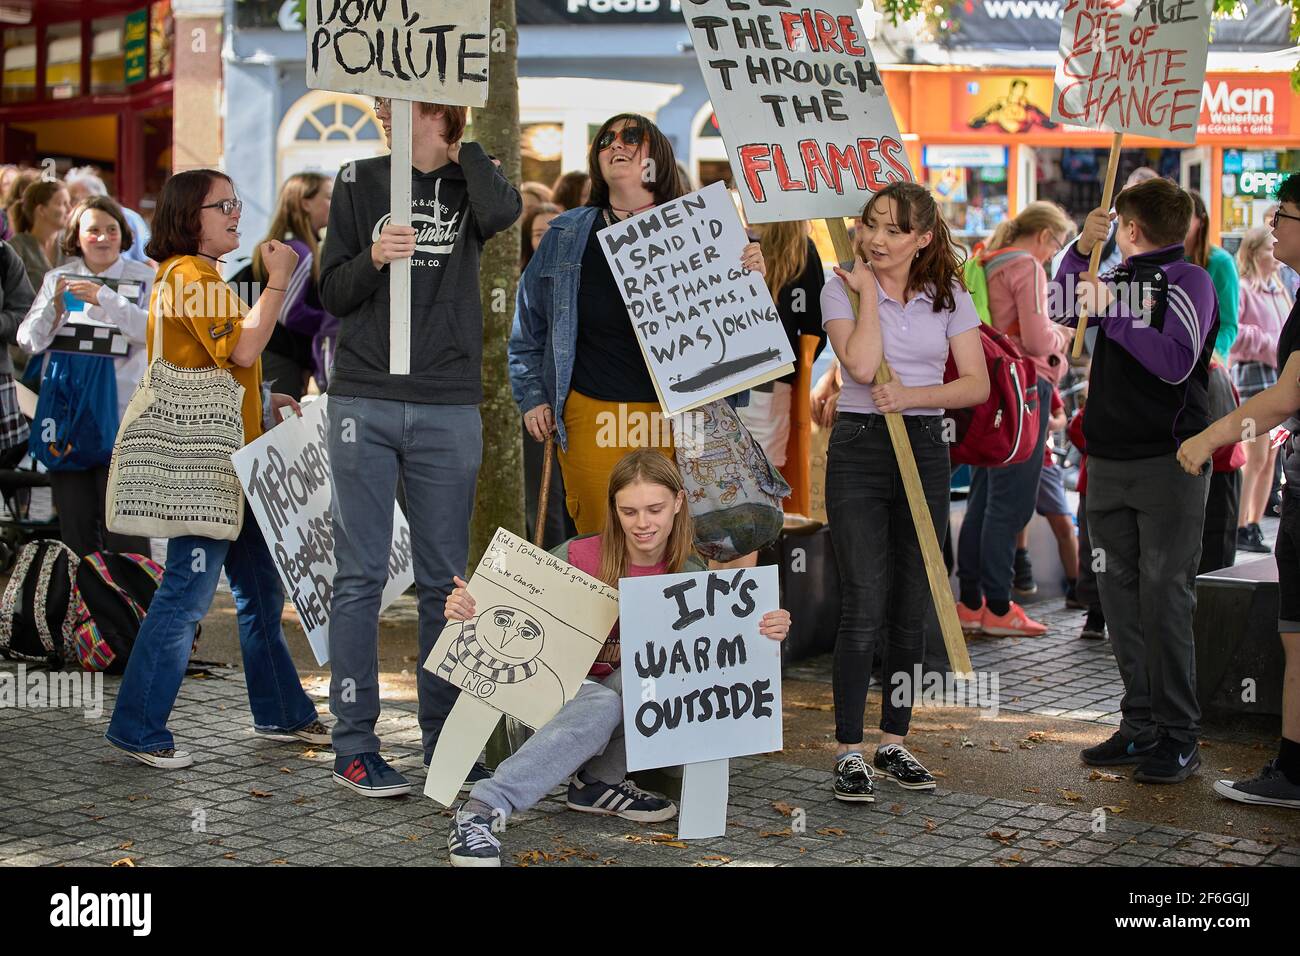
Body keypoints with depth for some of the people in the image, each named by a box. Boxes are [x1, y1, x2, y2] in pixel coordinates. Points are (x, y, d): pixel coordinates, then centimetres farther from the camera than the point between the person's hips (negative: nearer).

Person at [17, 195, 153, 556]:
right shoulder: (57, 279, 11)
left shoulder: (144, 279, 3)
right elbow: (29, 341, 4)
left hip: (121, 411, -3)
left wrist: (105, 298, -23)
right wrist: (54, 307, -14)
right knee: (74, 515, 8)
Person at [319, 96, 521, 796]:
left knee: (444, 579, 7)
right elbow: (332, 294, 7)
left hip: (449, 408, 0)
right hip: (364, 402, 0)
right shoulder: (360, 181, 8)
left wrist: (461, 146, -5)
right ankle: (354, 745, 6)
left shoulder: (471, 180, 6)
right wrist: (373, 258, -12)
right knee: (361, 576, 0)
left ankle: (443, 738, 16)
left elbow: (502, 213, -19)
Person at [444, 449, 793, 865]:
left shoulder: (690, 577, -5)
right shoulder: (577, 559, -13)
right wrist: (468, 611, -28)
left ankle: (596, 781, -14)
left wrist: (766, 633, -30)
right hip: (549, 699, -3)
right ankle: (483, 808, -43)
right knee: (604, 705, -37)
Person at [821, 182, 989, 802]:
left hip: (925, 452, 3)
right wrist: (868, 289, -12)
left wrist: (912, 396, -15)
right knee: (865, 609, -9)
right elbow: (862, 364, -19)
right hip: (859, 449, -3)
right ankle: (849, 752, -1)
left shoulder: (949, 295, 5)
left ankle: (894, 743, 21)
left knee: (911, 609, 8)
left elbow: (977, 384, -1)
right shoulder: (843, 289, -2)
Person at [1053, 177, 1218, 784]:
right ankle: (1141, 727, 16)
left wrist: (1112, 311, -17)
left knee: (1164, 599, -6)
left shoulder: (1188, 281, -6)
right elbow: (1065, 311, 16)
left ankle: (1179, 738, 0)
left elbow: (1176, 361, -18)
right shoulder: (1122, 278, 14)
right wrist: (1081, 249, 4)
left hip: (1168, 461, -7)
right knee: (1121, 598, 9)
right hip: (1109, 459, 7)